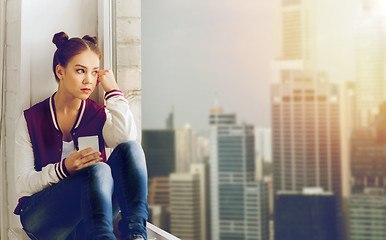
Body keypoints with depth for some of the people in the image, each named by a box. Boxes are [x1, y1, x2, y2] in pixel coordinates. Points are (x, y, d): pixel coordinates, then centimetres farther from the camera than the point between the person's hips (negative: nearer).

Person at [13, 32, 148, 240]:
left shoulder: (99, 115, 8)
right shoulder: (31, 119, 4)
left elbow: (127, 138, -16)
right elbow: (22, 185, -2)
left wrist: (113, 91, -7)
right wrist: (63, 169, -21)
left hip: (88, 219, 3)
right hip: (41, 218, -2)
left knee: (130, 148, -24)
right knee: (99, 170, -33)